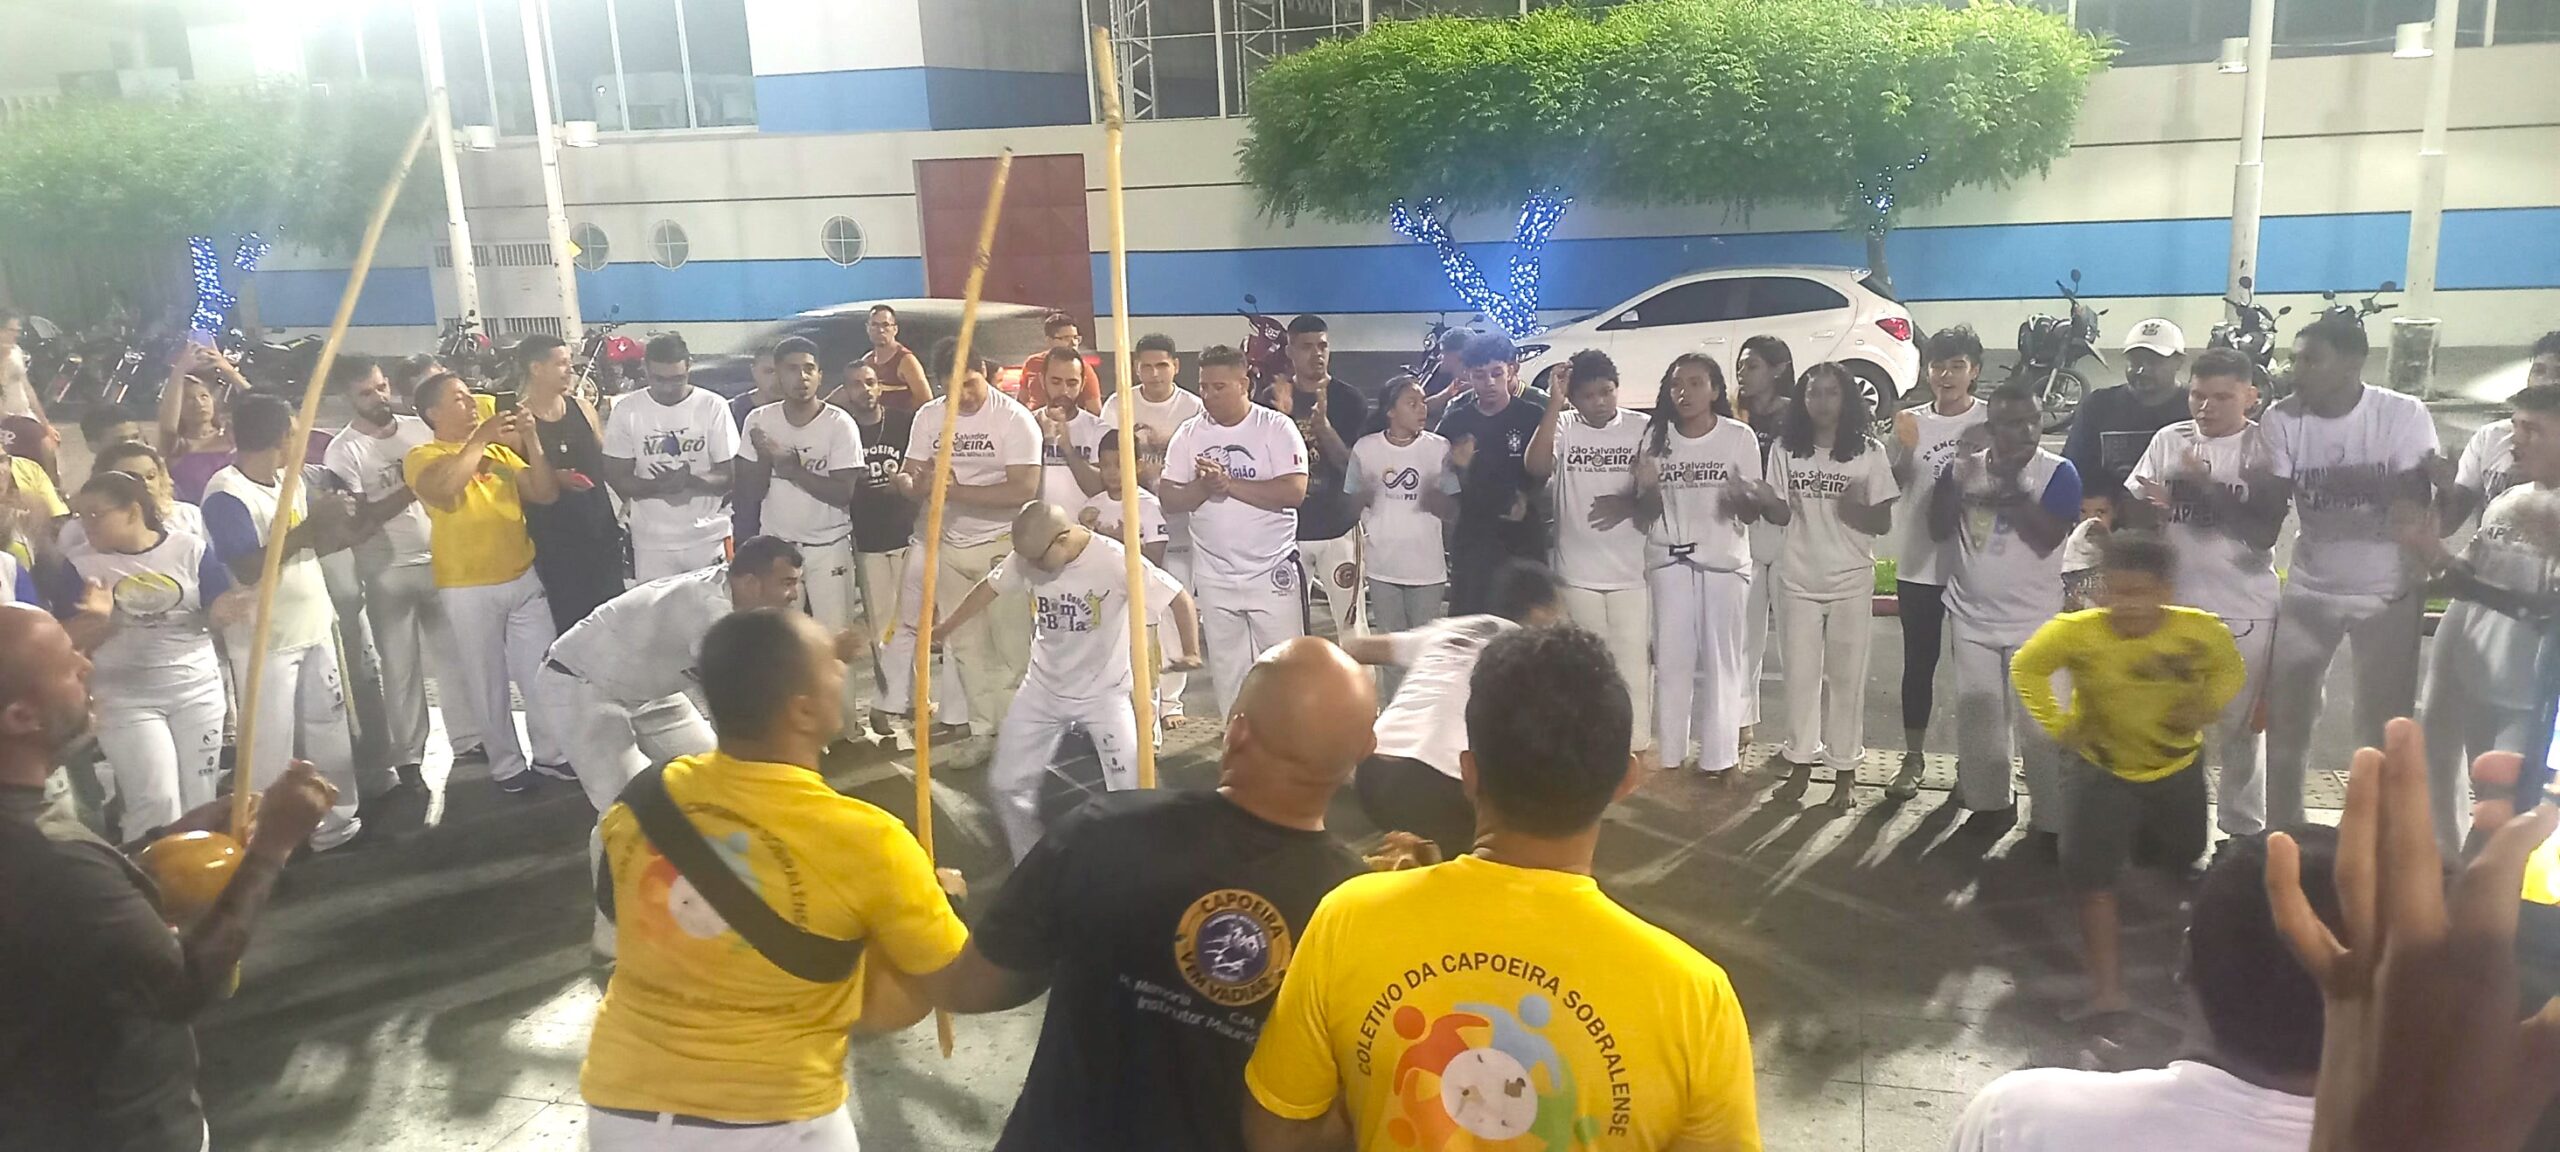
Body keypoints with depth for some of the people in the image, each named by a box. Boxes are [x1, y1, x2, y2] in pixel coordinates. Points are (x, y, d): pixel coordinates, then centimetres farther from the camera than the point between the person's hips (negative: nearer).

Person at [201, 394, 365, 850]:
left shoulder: (287, 478, 6)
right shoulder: (227, 494, -19)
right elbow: (248, 569, -26)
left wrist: (328, 521, -6)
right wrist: (309, 526, -27)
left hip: (315, 627, 8)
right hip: (265, 641, -8)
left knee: (330, 731, 15)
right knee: (271, 745, 0)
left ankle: (336, 820, 27)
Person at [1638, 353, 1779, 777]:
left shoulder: (1739, 436, -6)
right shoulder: (1656, 437, 0)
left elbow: (1750, 513, -2)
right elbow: (1646, 514, 3)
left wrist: (1745, 498, -25)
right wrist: (1647, 489, -19)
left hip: (1725, 561, -1)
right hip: (1670, 560, 2)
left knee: (1720, 662, 4)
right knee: (1671, 660, 3)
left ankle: (1717, 760, 12)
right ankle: (1669, 758, 11)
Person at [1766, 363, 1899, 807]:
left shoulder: (1869, 452, -3)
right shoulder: (1785, 449, 0)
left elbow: (1883, 523, -2)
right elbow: (1779, 513, 4)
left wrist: (1852, 511, -22)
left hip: (1851, 581, -1)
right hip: (1798, 579, 1)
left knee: (1846, 675, 4)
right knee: (1800, 672, 9)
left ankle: (1844, 770, 12)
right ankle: (1800, 757, 21)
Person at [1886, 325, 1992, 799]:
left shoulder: (1991, 420, -4)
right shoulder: (1909, 421, 3)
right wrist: (1902, 448, -13)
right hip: (1919, 565, 2)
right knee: (1919, 663, 9)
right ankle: (1911, 759, 19)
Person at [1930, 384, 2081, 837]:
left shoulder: (2058, 472, -8)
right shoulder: (1965, 467, 2)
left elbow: (2046, 538, -18)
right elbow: (1939, 529, -4)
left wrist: (2012, 483, -22)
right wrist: (1957, 473, -16)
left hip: (2033, 622, -4)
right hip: (1972, 617, 4)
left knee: (2037, 726, -3)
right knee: (1977, 721, 13)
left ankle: (2053, 820, 6)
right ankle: (1991, 803, 27)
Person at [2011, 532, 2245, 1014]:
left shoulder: (2201, 631, -21)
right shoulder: (2075, 632, -26)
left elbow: (2230, 670, 1)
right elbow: (2026, 668, -9)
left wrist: (2206, 707, -17)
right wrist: (2057, 724, -14)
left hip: (2177, 769, 3)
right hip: (2102, 769, -2)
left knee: (2182, 863, 24)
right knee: (2094, 878, -11)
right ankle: (2107, 987, -3)